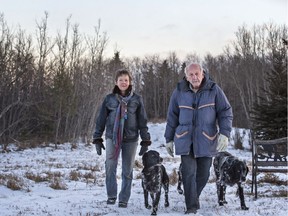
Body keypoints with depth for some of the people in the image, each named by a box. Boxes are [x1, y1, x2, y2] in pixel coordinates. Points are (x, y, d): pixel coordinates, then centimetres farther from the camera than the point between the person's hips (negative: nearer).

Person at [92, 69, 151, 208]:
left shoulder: (137, 99, 3)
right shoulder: (109, 99, 3)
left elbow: (142, 121, 5)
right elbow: (101, 119, 8)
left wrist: (145, 141, 2)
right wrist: (97, 138, 5)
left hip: (131, 139, 0)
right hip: (112, 137, 0)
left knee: (127, 170, 5)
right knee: (110, 167, -10)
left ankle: (124, 199, 16)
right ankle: (111, 195, 8)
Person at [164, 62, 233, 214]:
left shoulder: (214, 90, -2)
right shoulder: (179, 92, 2)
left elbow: (226, 112, 0)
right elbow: (172, 117, 10)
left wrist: (224, 133, -13)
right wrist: (169, 139, 11)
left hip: (206, 140, 0)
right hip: (185, 140, 0)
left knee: (203, 174, 8)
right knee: (188, 172, -9)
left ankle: (194, 197, 33)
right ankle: (192, 206, 1)